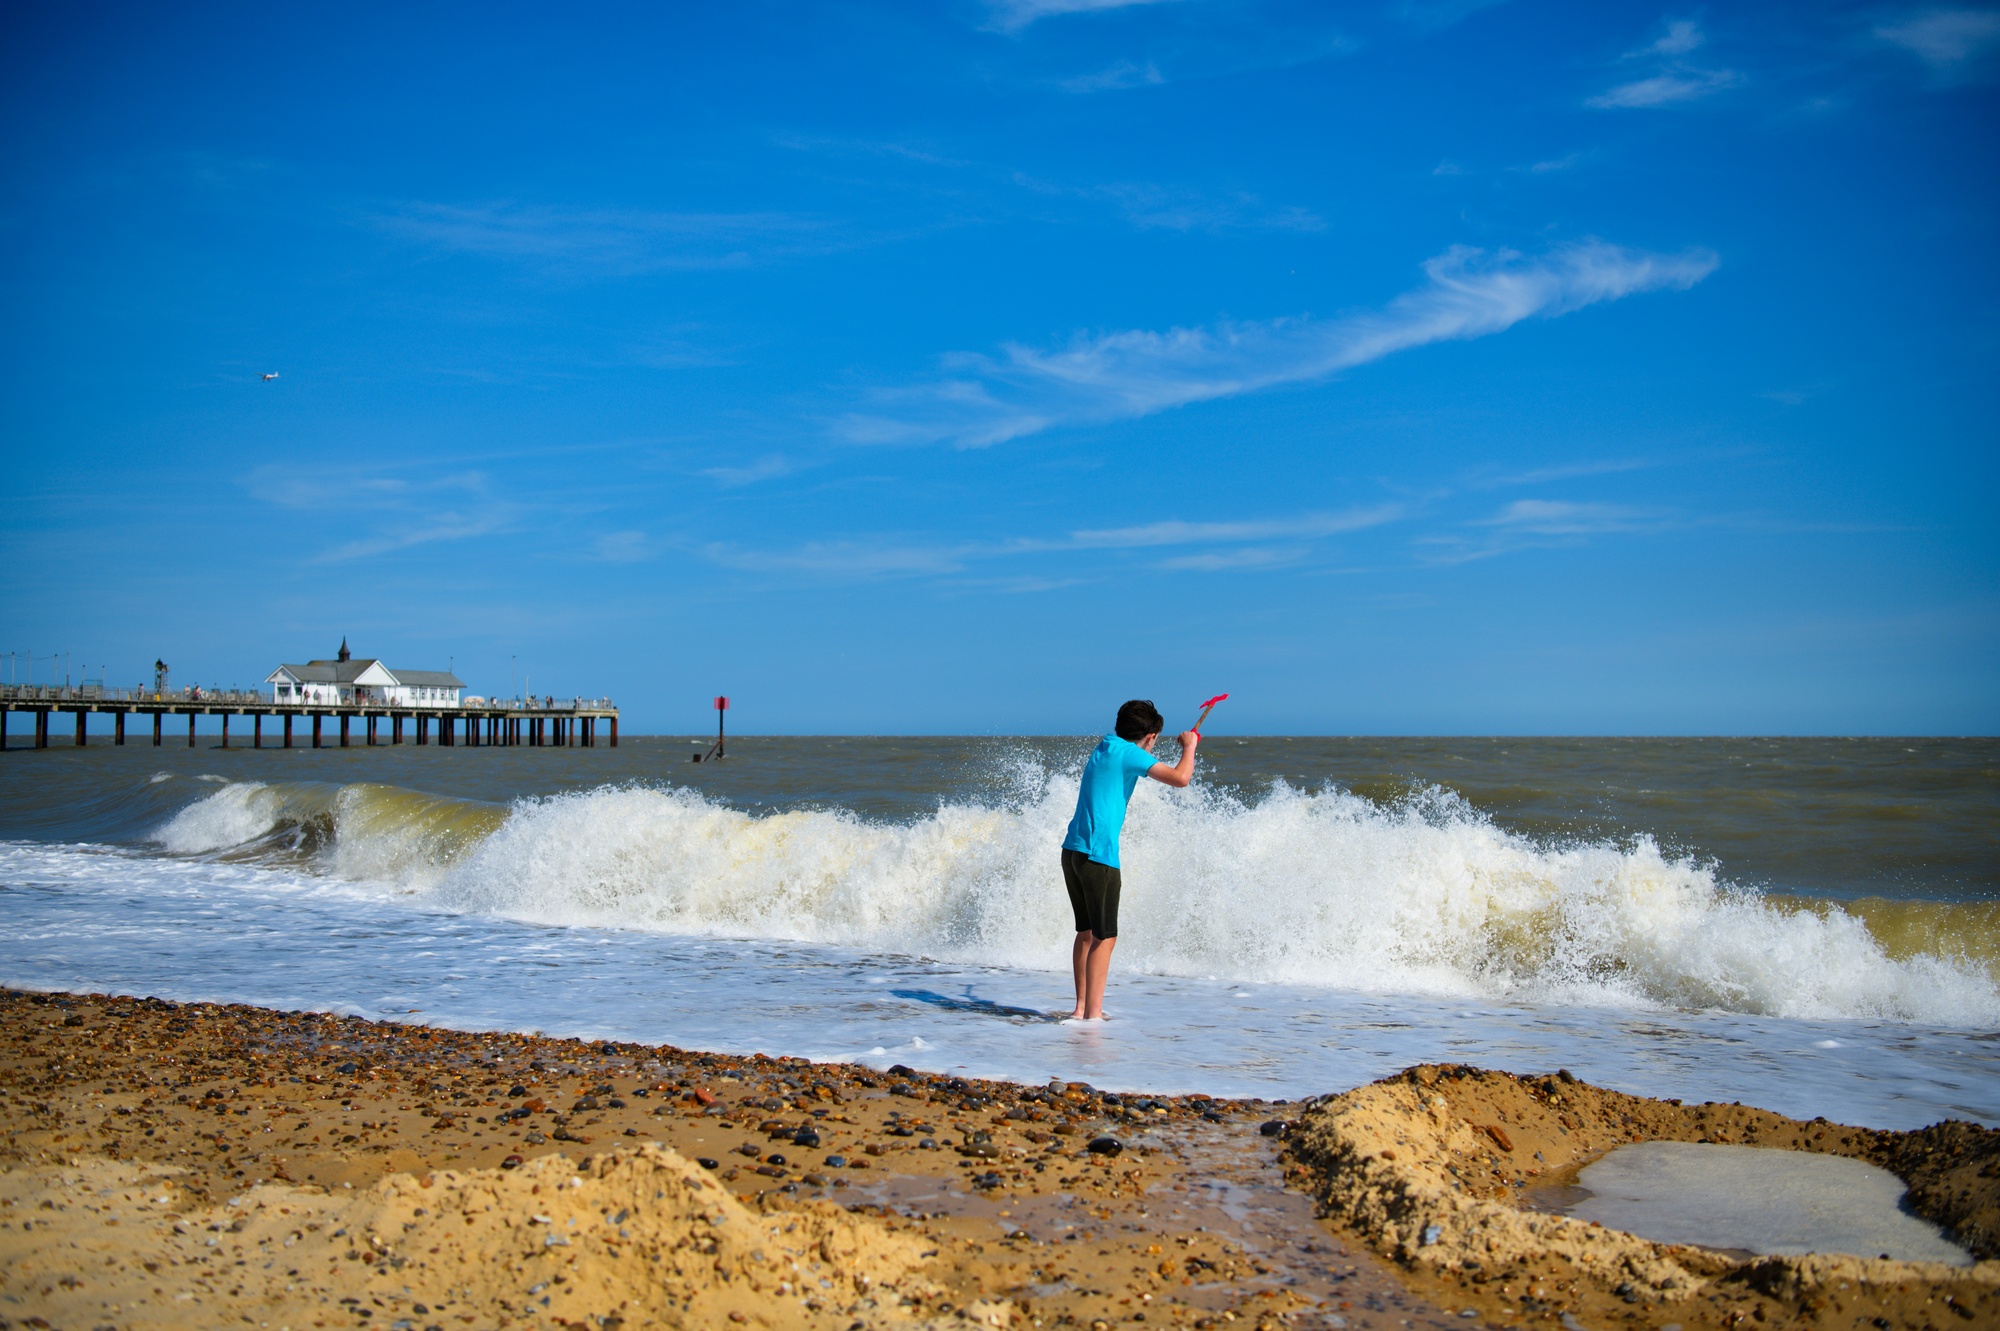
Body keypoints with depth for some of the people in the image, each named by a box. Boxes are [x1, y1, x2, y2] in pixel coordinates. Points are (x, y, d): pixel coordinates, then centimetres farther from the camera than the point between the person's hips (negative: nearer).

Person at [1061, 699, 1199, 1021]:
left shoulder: (1104, 747, 18)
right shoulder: (1128, 753, -9)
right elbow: (1180, 778, -16)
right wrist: (1189, 746, 0)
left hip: (1072, 850, 9)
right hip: (1098, 854, -9)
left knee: (1086, 931, 18)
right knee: (1104, 936, -3)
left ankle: (1082, 1007, 23)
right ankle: (1093, 1014, -4)